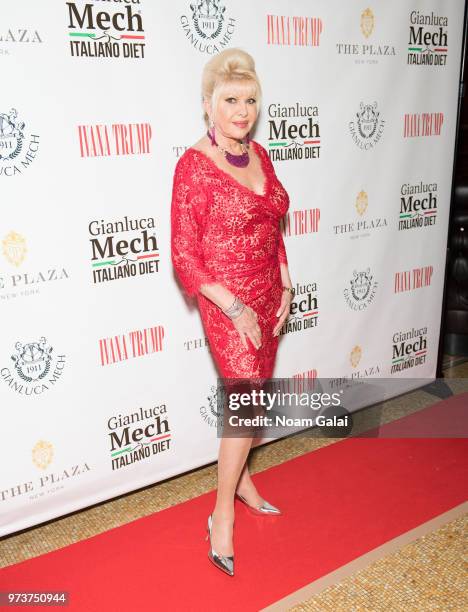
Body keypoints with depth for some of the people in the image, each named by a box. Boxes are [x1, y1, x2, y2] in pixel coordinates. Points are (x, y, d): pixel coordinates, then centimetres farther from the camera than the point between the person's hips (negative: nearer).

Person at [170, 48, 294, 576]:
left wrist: (284, 286, 5)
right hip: (227, 303, -6)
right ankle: (222, 515, 15)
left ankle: (242, 481, 39)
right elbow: (184, 254, -15)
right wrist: (235, 308, -19)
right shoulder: (194, 165, -14)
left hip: (268, 298, 7)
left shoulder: (259, 154, 6)